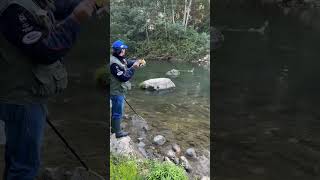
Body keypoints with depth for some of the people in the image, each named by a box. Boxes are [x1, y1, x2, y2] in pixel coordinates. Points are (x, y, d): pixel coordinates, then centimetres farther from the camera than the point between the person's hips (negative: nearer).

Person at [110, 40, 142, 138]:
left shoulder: (119, 59, 3)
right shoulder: (114, 63, -28)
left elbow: (128, 62, 16)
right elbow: (124, 77, -29)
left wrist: (136, 62, -3)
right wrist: (133, 68, -23)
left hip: (118, 90, 10)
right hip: (117, 92, -10)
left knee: (115, 111, 23)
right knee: (118, 112, 3)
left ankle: (114, 127, 39)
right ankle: (118, 132, 15)